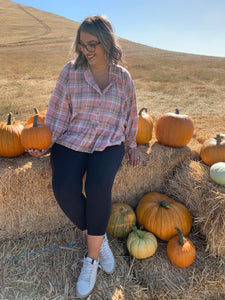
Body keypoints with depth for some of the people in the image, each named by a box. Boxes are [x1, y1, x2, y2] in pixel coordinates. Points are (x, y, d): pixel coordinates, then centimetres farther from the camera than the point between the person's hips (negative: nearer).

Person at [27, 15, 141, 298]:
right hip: (71, 141, 1)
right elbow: (57, 113, 1)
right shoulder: (70, 72, 0)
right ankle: (97, 238, 2)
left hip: (109, 143, 0)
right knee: (64, 188, -27)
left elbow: (130, 113, 17)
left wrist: (131, 145, 15)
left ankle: (91, 258, -4)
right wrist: (45, 144, -10)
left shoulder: (123, 76, 6)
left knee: (98, 186, -29)